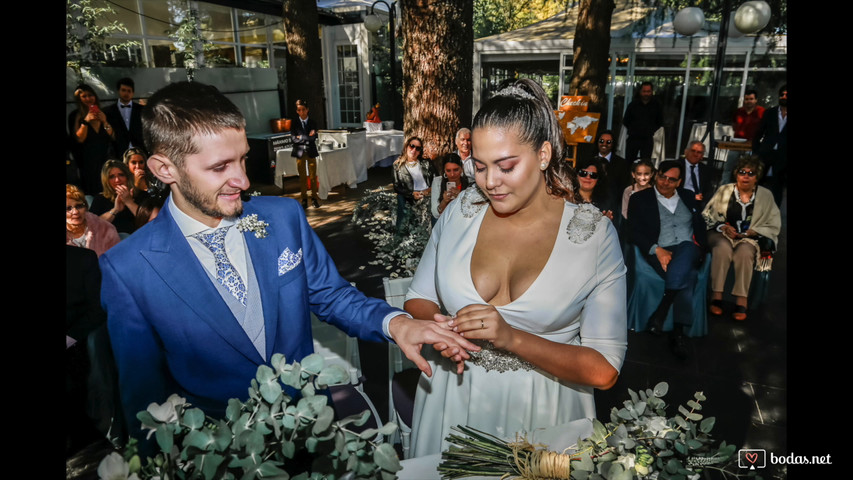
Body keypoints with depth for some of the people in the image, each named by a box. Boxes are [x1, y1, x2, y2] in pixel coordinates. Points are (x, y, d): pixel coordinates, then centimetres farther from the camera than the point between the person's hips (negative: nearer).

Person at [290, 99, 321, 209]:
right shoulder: (294, 123, 2)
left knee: (313, 176, 3)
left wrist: (301, 137, -10)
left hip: (311, 152, 0)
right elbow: (294, 138, -8)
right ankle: (304, 199, 12)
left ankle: (314, 198, 12)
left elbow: (314, 138, -9)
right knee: (302, 177, 5)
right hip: (299, 152, 0)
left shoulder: (313, 122, 3)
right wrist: (308, 138, -10)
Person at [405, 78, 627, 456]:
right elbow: (418, 300, 3)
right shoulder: (460, 210, -7)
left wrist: (512, 338, -27)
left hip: (542, 413, -2)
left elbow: (604, 370, -16)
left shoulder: (594, 234, -14)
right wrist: (437, 328, -18)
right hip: (453, 399, 3)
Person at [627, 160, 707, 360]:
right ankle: (678, 332, -32)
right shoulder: (640, 198, 9)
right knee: (687, 276, -34)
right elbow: (633, 232, 0)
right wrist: (657, 250, -15)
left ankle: (660, 312, -39)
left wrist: (700, 247, -3)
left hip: (688, 248, 2)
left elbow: (701, 226, 19)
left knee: (683, 260, -37)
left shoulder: (689, 197, 21)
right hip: (660, 251, -2)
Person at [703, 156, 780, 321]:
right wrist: (724, 227, -11)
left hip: (750, 238, 0)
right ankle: (716, 296, -33)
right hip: (721, 234, 0)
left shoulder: (766, 196, 8)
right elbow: (708, 216, 6)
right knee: (723, 248, -35)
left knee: (744, 251, -34)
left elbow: (774, 225, 7)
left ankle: (741, 301, -33)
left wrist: (753, 232, -9)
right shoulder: (724, 190, 7)